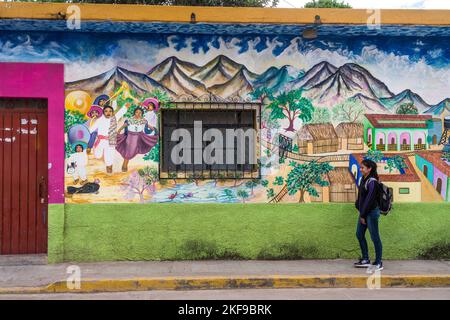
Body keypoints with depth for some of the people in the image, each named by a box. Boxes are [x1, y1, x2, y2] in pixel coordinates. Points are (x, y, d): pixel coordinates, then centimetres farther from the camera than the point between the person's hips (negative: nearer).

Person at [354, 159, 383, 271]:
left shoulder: (372, 182, -18)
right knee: (359, 234, 15)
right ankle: (365, 260, 27)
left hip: (371, 213, -10)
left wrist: (363, 215, -16)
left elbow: (369, 200, -20)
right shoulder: (363, 179, 9)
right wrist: (360, 211, 3)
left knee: (374, 237, -1)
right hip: (363, 212, 10)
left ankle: (378, 263, 10)